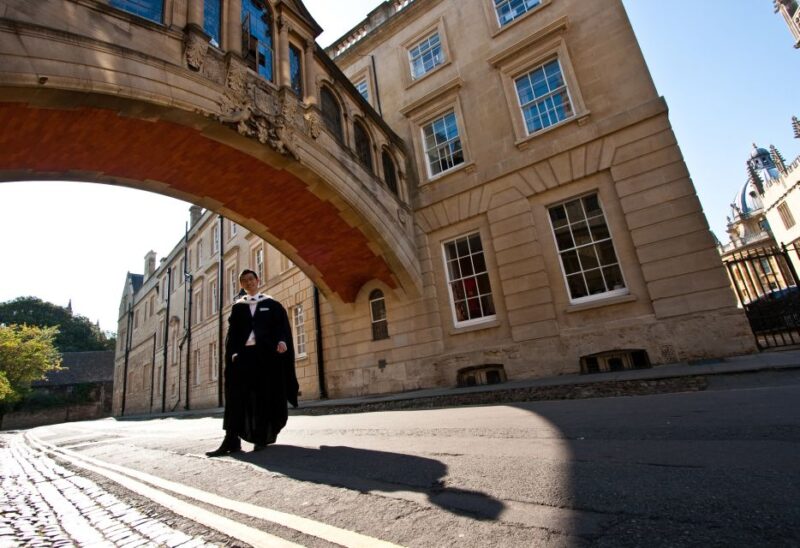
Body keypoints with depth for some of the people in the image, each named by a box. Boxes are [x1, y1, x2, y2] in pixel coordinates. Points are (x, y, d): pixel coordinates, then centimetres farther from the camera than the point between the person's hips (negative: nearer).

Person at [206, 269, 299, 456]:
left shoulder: (272, 304, 10)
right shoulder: (238, 307, 16)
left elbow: (282, 325, 0)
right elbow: (232, 333, 9)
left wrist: (282, 341, -19)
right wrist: (233, 352, -7)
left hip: (267, 354, -2)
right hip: (244, 353, 2)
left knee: (265, 395, 0)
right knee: (237, 395, -9)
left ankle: (263, 436, 10)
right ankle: (232, 439, -12)